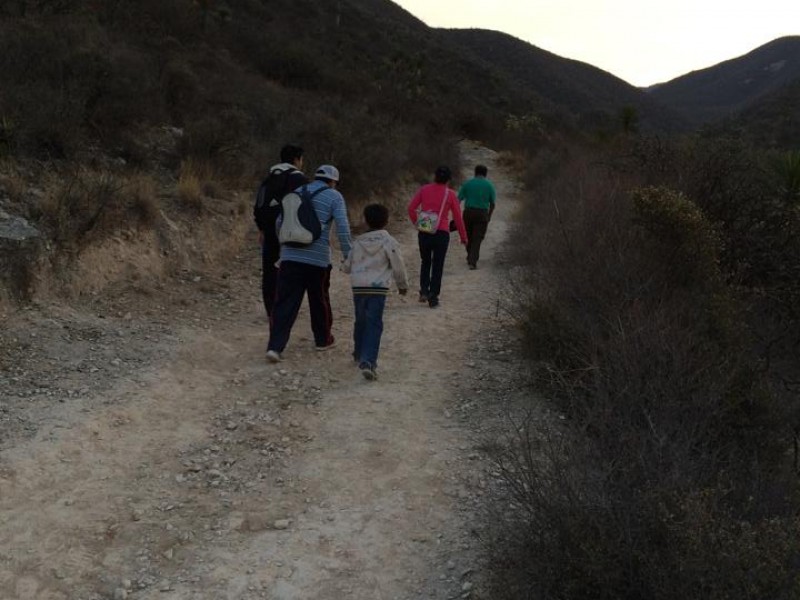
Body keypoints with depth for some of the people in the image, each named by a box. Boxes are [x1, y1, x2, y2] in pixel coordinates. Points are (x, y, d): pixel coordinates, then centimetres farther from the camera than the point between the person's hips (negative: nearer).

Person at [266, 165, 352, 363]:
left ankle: (275, 346, -10)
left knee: (285, 302, -1)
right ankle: (323, 339, 31)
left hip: (290, 256, 3)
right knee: (319, 300, 16)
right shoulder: (334, 197, 2)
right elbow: (342, 228, -8)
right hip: (318, 258, -3)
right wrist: (348, 255, 0)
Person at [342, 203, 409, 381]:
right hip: (378, 287, -4)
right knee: (374, 325, -5)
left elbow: (346, 267, 12)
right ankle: (368, 361, -18)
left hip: (358, 286, 4)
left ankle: (359, 354, 37)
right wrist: (403, 285, 16)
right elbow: (398, 267, 0)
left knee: (360, 322, 21)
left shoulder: (358, 242, 9)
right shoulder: (389, 242, -1)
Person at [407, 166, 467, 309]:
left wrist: (416, 223, 8)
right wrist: (463, 237, 9)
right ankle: (433, 299, 7)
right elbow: (458, 217, 1)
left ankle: (424, 291, 6)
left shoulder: (424, 189, 2)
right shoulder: (450, 194, -2)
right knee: (438, 266, 7)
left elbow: (411, 208, -2)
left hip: (424, 232, 2)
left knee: (425, 262, 20)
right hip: (442, 233, -2)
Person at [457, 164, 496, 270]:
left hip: (468, 212, 1)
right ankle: (473, 262, -8)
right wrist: (489, 216, 15)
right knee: (477, 239, 1)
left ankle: (470, 258, 33)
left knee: (468, 237, 18)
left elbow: (458, 200, -3)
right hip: (482, 214, -1)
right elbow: (492, 203, 2)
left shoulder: (467, 184, 3)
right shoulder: (489, 185, 2)